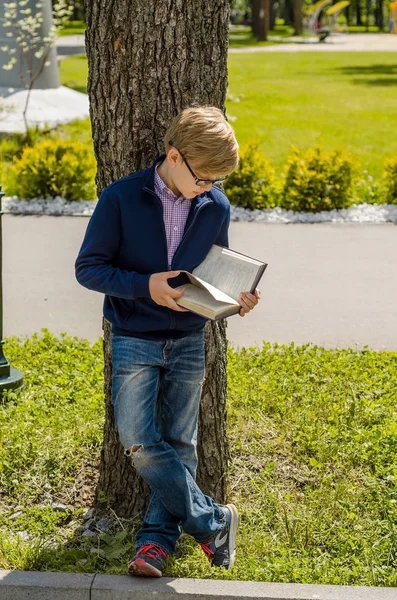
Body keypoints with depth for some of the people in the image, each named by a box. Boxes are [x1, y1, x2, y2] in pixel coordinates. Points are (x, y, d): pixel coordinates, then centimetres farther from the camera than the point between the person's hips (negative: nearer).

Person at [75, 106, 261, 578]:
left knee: (179, 445, 5)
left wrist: (234, 299, -8)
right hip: (134, 340, -3)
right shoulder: (121, 198, -12)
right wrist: (144, 286, -21)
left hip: (189, 342, 3)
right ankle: (214, 522, 2)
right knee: (139, 442, -11)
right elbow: (87, 267, -8)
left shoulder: (216, 207, -1)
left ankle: (157, 536, 16)